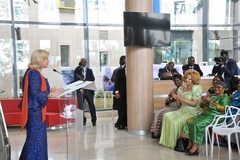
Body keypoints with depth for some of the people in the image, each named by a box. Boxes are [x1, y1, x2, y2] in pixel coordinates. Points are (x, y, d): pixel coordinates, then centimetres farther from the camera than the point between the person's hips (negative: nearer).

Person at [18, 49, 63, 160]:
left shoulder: (36, 73, 13)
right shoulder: (34, 73, -16)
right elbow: (35, 93, -21)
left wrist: (49, 91, 10)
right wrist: (50, 94, -14)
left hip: (37, 110, 10)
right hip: (35, 110, -10)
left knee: (37, 138, 16)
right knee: (35, 138, -4)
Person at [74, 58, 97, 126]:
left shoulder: (89, 70, 14)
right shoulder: (77, 70, 8)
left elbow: (92, 79, 3)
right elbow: (76, 80, 2)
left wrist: (84, 80, -11)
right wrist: (80, 89, -8)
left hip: (88, 90, 1)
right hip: (80, 90, -1)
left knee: (91, 105, 1)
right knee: (80, 106, -4)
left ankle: (94, 121, 8)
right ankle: (83, 121, 6)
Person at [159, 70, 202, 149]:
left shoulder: (196, 88, -7)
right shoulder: (181, 89, 12)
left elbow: (194, 104, -14)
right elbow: (179, 105, 13)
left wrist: (181, 99, -18)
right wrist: (176, 99, -8)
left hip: (192, 113, -7)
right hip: (182, 111, 7)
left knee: (176, 122, -26)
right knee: (167, 116, -11)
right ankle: (168, 141, -5)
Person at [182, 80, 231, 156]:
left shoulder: (225, 97, 1)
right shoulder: (212, 96, 24)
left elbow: (222, 108, -18)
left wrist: (210, 101, -18)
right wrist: (204, 101, 1)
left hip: (215, 116, -8)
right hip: (206, 114, 8)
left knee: (197, 124, -30)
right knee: (189, 121, -13)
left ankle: (195, 147, -28)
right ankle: (190, 144, -16)